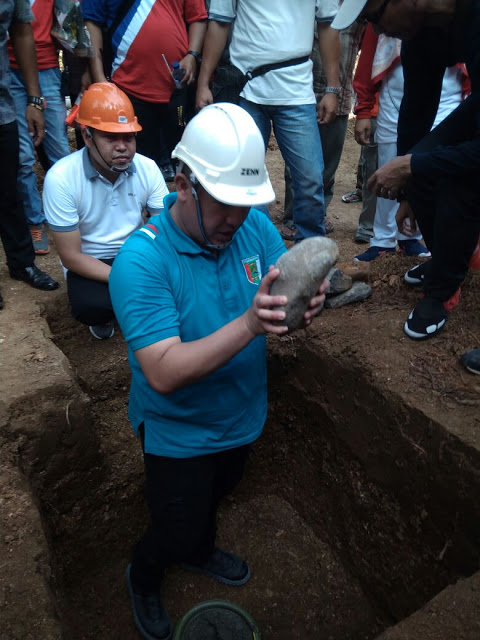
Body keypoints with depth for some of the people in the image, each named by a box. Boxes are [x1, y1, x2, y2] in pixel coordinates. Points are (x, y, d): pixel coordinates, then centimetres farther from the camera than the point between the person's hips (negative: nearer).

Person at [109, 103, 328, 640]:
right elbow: (164, 373, -37)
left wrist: (307, 302, -36)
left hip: (241, 413, 6)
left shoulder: (255, 226, -14)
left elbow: (281, 308, -11)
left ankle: (199, 551, 66)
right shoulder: (141, 261, -31)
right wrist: (250, 323, -48)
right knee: (176, 530, 15)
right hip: (178, 432, -5)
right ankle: (142, 577, 52)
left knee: (214, 495, 32)